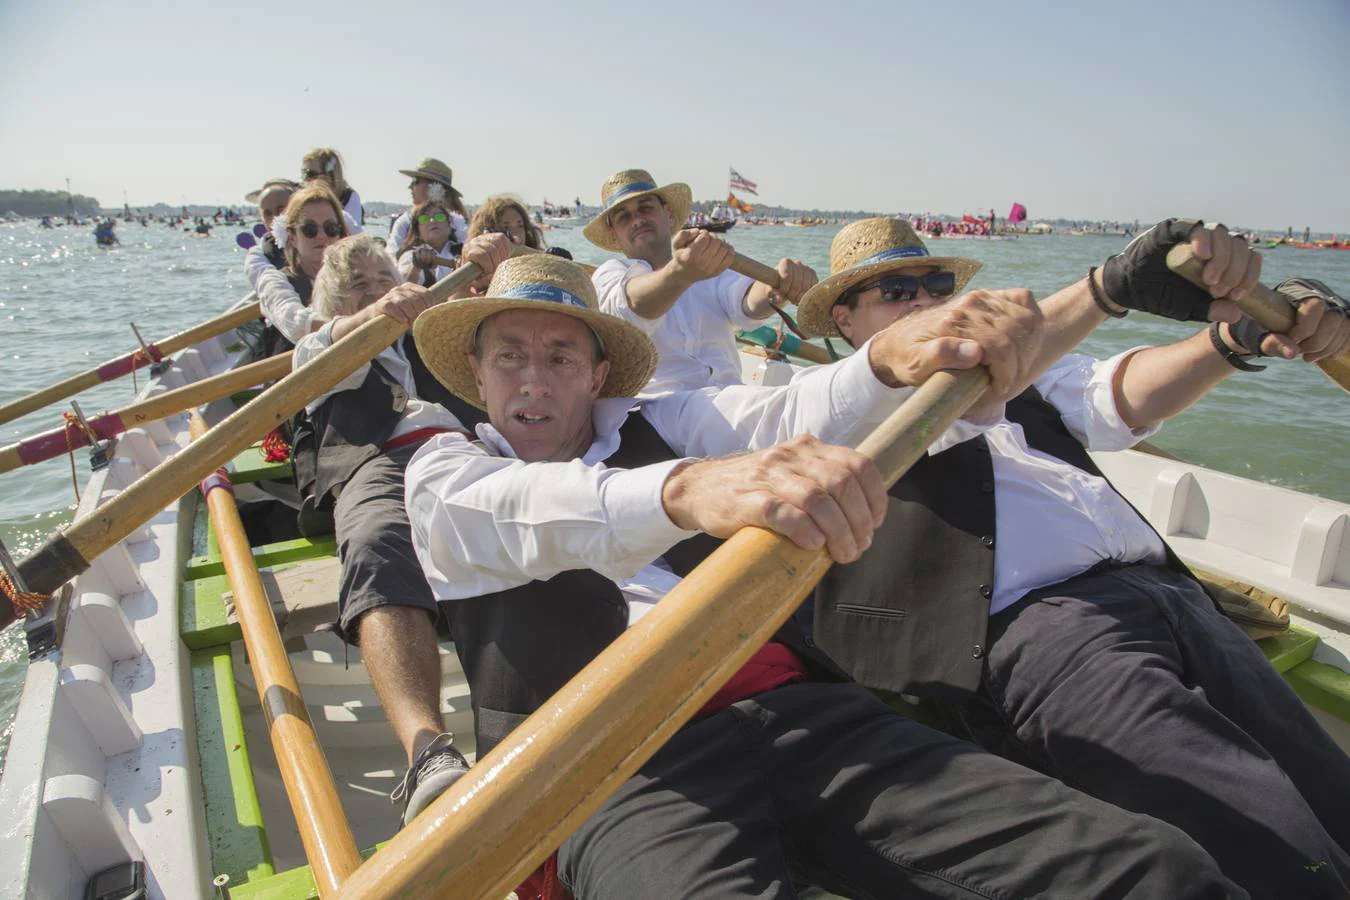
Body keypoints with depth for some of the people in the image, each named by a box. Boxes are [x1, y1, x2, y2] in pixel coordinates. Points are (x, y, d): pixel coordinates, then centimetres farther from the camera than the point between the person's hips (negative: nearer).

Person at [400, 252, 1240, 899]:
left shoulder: (662, 426, 24)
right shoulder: (445, 471, 16)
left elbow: (791, 413, 8)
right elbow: (527, 514, -8)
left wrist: (894, 359, -16)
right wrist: (692, 488, -29)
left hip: (804, 714, 3)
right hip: (623, 764, -2)